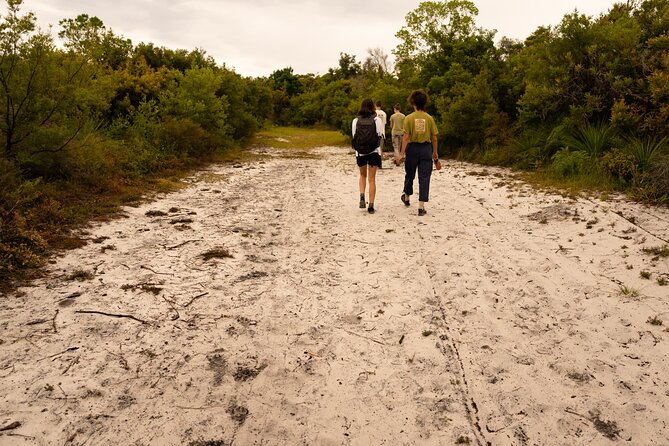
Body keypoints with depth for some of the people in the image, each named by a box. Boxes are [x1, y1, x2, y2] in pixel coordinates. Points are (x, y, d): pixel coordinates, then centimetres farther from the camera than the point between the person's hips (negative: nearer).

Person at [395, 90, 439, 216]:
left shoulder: (409, 118, -6)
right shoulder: (429, 118, -2)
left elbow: (406, 137, -11)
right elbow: (434, 137, 1)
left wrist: (402, 153, -8)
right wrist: (435, 152, 12)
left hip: (412, 148, 0)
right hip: (426, 149, 0)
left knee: (410, 175, 19)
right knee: (424, 178, 2)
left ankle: (406, 198, 39)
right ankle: (421, 207, -2)